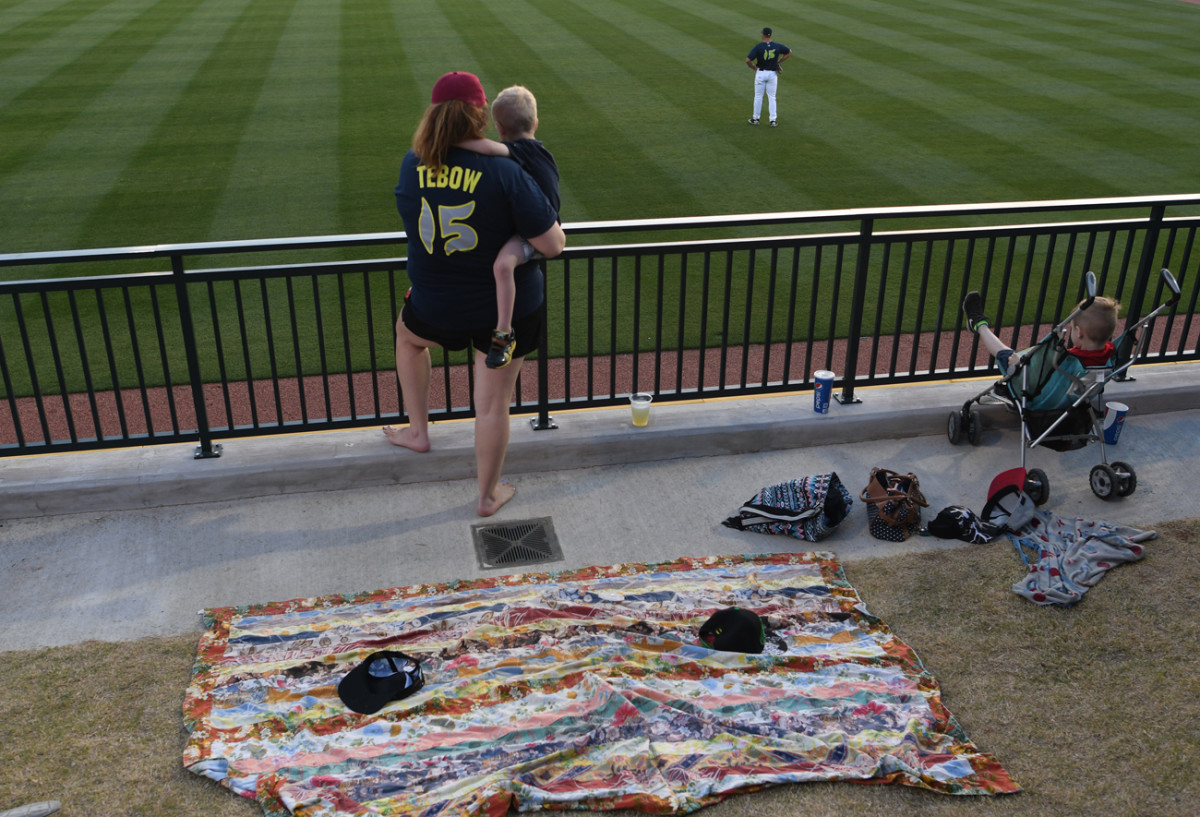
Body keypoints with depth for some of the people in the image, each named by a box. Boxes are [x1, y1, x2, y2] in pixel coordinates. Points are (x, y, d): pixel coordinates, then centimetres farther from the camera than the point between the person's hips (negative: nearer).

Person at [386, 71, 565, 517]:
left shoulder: (412, 164, -12)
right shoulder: (504, 173, -23)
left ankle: (417, 432, 45)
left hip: (436, 307, 3)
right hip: (509, 308, -2)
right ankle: (488, 494, 31)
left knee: (407, 335, 36)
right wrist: (554, 229, 3)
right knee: (493, 404, 13)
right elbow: (552, 245, -21)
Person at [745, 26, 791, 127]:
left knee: (758, 96, 11)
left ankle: (756, 119, 18)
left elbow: (748, 60, -21)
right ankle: (773, 120, 8)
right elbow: (789, 52, 9)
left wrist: (754, 68, -3)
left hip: (761, 73, -2)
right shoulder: (777, 46, -5)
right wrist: (779, 62, 11)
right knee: (772, 97, 10)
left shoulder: (758, 47, -15)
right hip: (773, 73, 2)